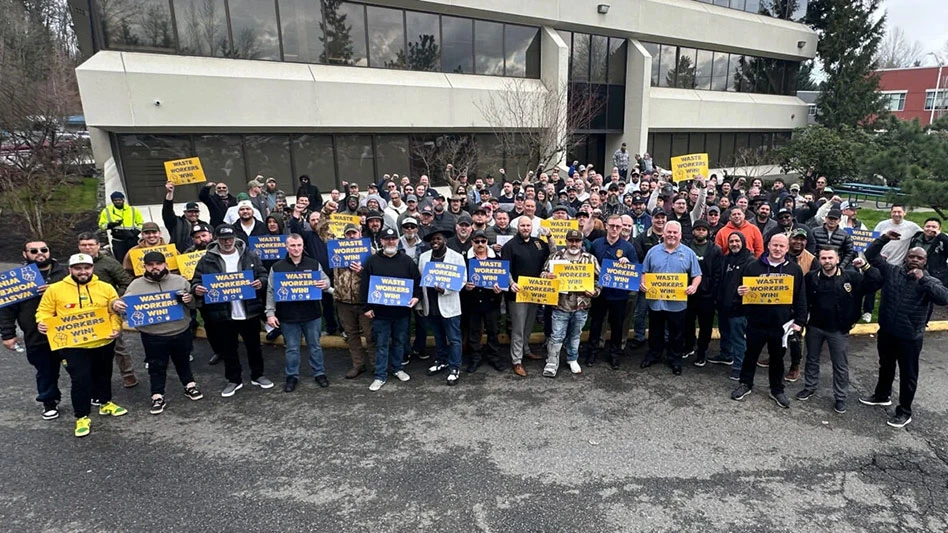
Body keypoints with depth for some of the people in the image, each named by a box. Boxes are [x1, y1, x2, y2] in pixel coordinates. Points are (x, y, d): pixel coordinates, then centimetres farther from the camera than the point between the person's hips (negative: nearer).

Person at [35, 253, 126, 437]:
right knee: (80, 380, -1)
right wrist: (42, 323, -16)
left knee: (103, 375, 19)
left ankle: (106, 403, 40)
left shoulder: (106, 288, 1)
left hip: (103, 343, 2)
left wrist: (116, 328, -11)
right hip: (72, 345, -2)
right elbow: (45, 311, 4)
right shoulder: (55, 289, -2)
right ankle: (82, 417, 14)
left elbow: (115, 311, 4)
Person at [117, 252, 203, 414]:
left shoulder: (179, 281, 1)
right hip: (153, 337, -1)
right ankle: (158, 397, 21)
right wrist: (116, 304, -22)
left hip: (181, 333, 1)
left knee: (183, 362, 18)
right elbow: (125, 303, 0)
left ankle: (190, 387, 35)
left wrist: (190, 299, -16)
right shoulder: (136, 285, -1)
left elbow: (195, 304, 6)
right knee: (156, 367, 9)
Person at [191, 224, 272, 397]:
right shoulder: (207, 260, -2)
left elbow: (263, 275, 4)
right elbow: (197, 280, 1)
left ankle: (257, 375, 32)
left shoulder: (249, 256, 0)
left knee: (254, 346, 14)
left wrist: (260, 282, -18)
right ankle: (234, 380, 30)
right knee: (228, 349, 13)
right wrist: (196, 288, -22)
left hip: (249, 312, 0)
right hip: (223, 314, 0)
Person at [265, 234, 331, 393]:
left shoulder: (314, 264, 1)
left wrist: (325, 284, -19)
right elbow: (271, 292, 0)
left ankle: (319, 373, 27)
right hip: (288, 316, 0)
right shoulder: (277, 267, -1)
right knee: (292, 348, 11)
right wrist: (270, 313, -7)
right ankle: (292, 376, 26)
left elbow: (326, 281, 7)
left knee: (315, 346, 13)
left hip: (312, 314, 1)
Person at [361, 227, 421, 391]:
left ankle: (397, 368, 33)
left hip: (401, 310, 2)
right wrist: (366, 307, -5)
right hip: (380, 311, -2)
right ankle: (380, 376, 15)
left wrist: (416, 296, -10)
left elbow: (417, 281, 6)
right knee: (381, 345, 5)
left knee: (400, 341, 15)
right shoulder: (372, 261, -1)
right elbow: (364, 285, -1)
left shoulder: (407, 260, 3)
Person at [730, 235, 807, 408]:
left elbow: (801, 298, 5)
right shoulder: (754, 266, -1)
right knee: (751, 355, 13)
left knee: (777, 358, 15)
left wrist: (799, 321, 0)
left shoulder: (795, 269, 2)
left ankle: (777, 390, 30)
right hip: (756, 322, -1)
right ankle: (745, 384, 29)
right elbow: (743, 288, 5)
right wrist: (740, 292, -20)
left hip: (781, 324, 1)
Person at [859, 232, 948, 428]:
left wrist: (922, 279, -30)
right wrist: (884, 239, -12)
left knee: (908, 374, 8)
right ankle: (882, 396, 42)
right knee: (885, 366, 23)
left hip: (910, 337, -3)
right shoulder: (891, 271, -2)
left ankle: (904, 411, 22)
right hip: (886, 331, 3)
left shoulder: (930, 282, -8)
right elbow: (871, 256, -1)